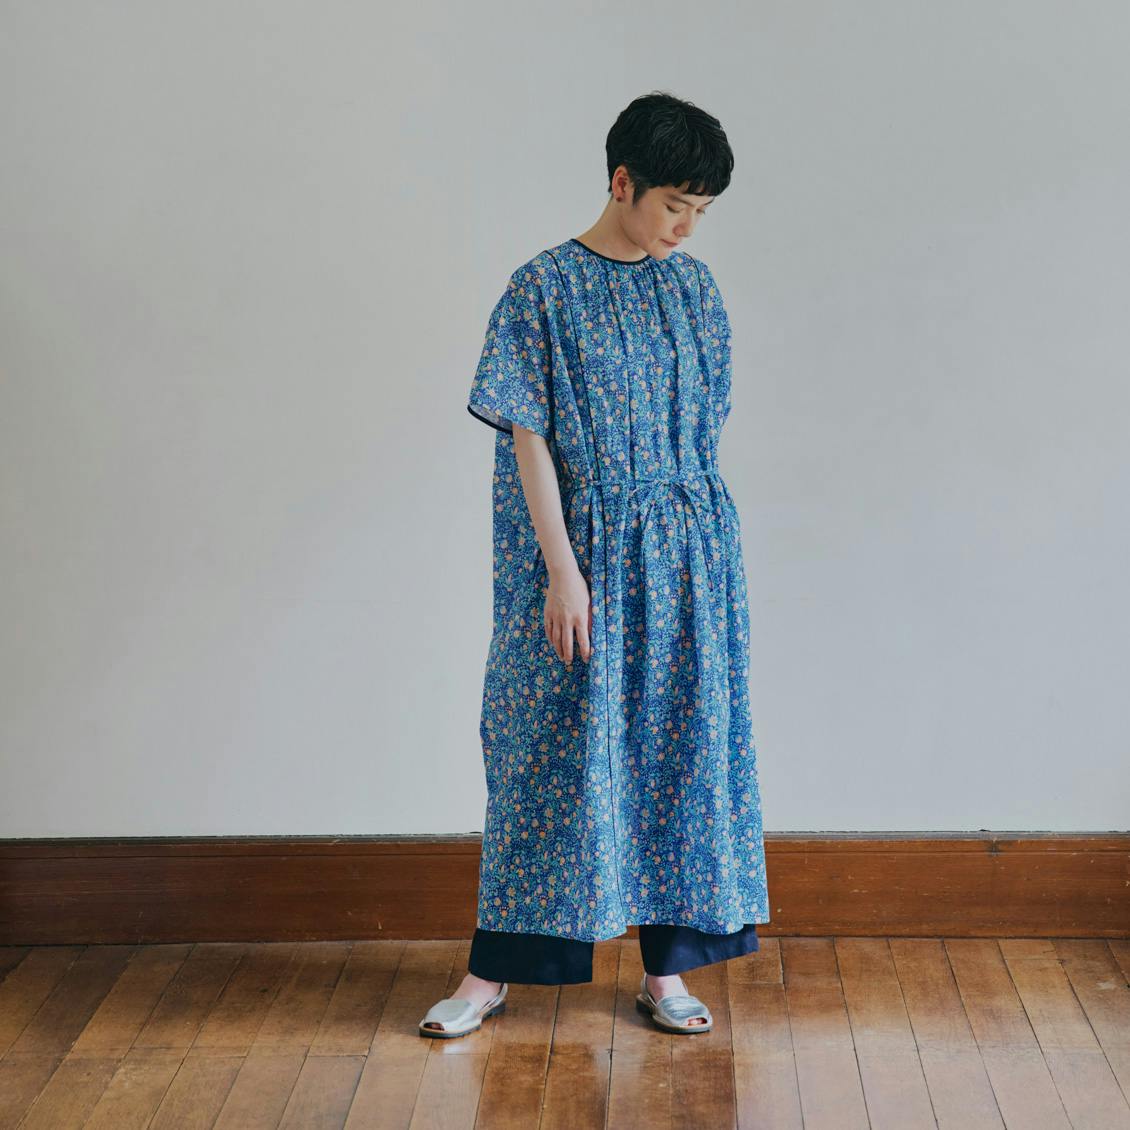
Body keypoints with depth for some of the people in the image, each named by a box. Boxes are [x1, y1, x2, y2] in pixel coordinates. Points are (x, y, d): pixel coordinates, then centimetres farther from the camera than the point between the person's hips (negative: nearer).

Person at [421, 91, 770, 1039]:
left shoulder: (693, 288, 7)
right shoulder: (544, 289, -6)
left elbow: (704, 429, 12)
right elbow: (528, 439, -9)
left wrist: (702, 547, 7)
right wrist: (562, 568, -15)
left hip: (687, 555, 4)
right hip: (580, 553, -4)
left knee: (681, 746, 7)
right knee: (556, 750, 1)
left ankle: (666, 967, 19)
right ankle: (496, 970, 14)